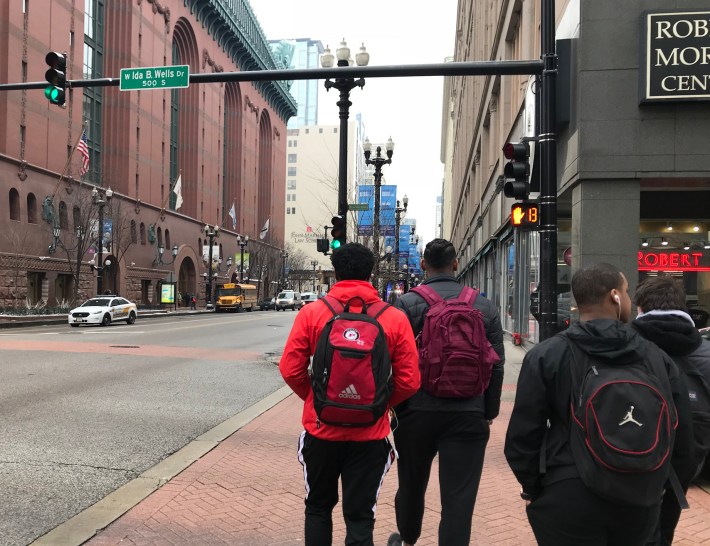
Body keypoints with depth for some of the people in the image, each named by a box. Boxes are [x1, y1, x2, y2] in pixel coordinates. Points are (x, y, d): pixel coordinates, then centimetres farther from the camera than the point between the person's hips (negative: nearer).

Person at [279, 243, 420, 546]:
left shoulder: (311, 313, -8)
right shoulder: (395, 319, -7)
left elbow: (290, 370, -7)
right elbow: (409, 381, -7)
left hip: (321, 428, 1)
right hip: (371, 434, 0)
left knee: (318, 507, 23)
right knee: (361, 516, 14)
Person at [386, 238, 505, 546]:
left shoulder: (407, 304, -5)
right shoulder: (484, 306, 4)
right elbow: (496, 365, 4)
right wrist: (489, 412, 12)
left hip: (417, 411, 0)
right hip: (469, 416, 1)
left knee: (412, 484, 21)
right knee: (459, 497, 4)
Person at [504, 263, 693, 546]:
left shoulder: (545, 356, -10)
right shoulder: (658, 357, 0)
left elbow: (523, 436, -9)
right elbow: (680, 435, 5)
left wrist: (533, 488, 7)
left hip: (567, 499, -4)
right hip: (640, 501, 4)